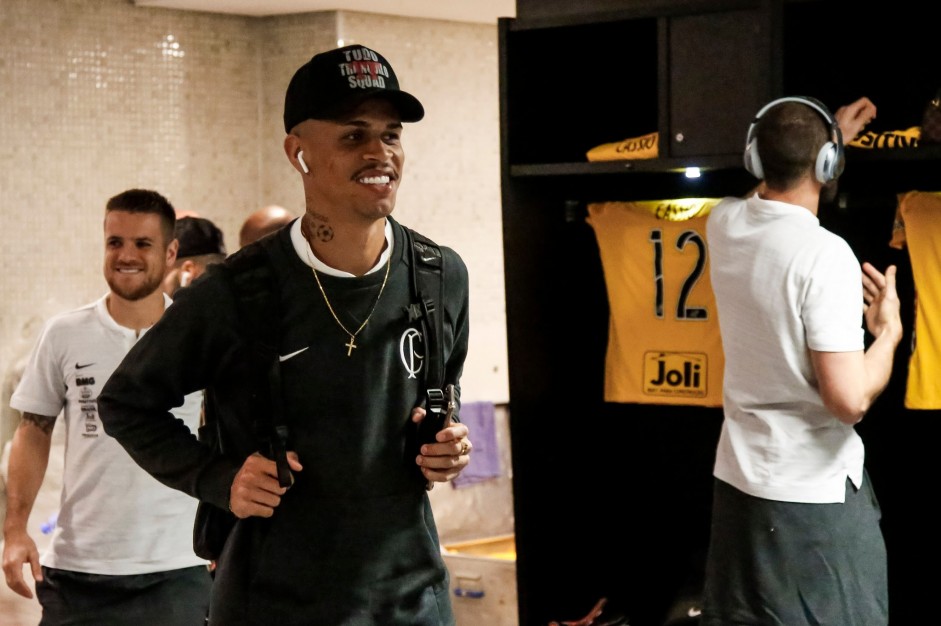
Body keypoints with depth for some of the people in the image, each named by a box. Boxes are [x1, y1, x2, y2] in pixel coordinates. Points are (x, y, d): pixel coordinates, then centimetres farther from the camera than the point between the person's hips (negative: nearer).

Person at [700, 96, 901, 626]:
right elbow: (850, 400, -24)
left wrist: (834, 132, 35)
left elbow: (776, 191, 28)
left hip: (737, 479, 7)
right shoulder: (825, 255, -22)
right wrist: (889, 329, -6)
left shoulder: (724, 224, 0)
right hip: (815, 494, -7)